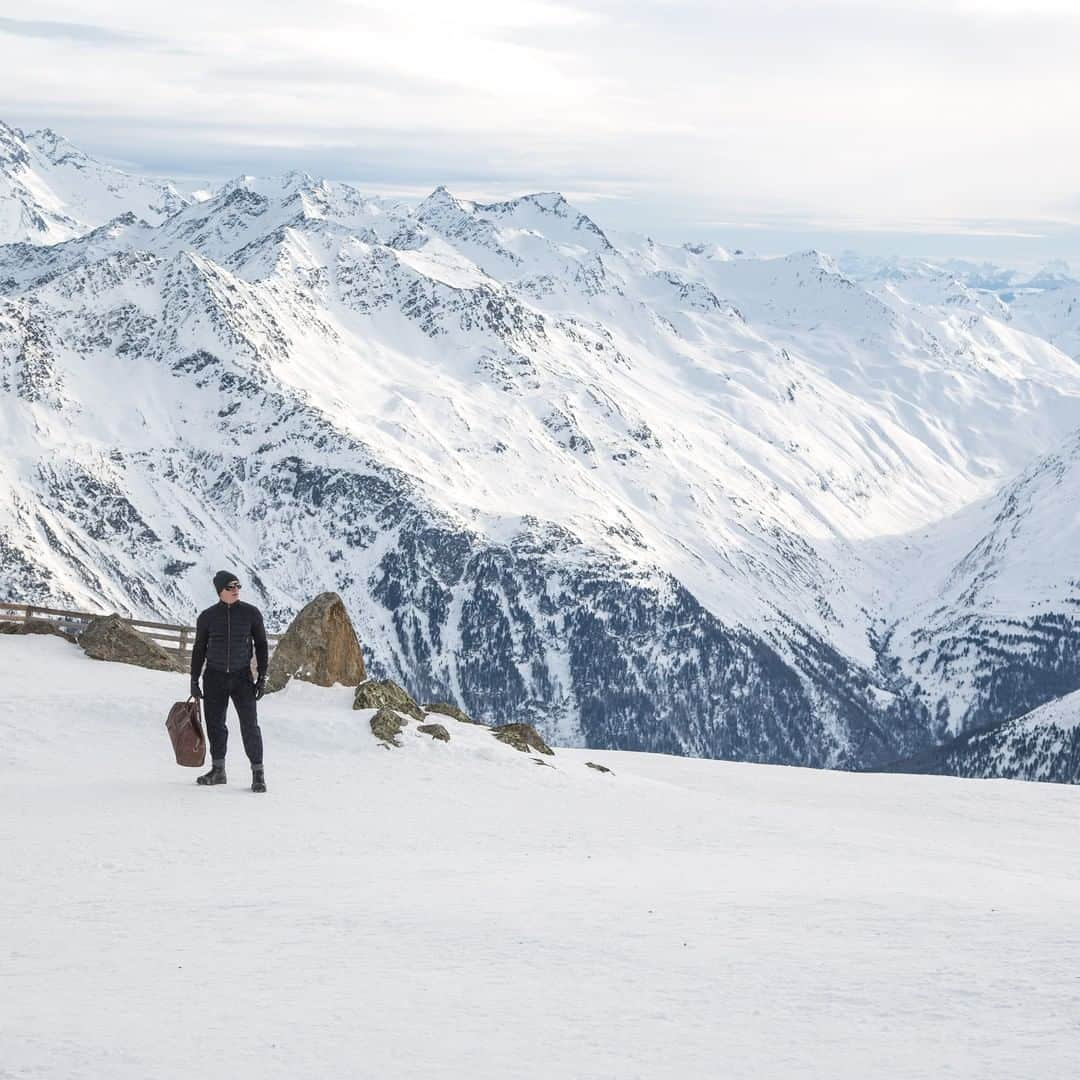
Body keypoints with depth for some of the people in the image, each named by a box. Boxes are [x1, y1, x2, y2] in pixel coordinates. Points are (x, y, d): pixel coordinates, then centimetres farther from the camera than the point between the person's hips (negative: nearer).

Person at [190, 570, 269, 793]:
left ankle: (258, 773, -4)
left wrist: (262, 677, -1)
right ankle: (218, 770, 19)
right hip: (214, 677, 2)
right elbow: (199, 650, 9)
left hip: (242, 676, -2)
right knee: (215, 724, 6)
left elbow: (261, 645, 4)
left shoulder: (251, 613, -2)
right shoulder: (208, 617, 0)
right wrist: (194, 680, 8)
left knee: (249, 725, -9)